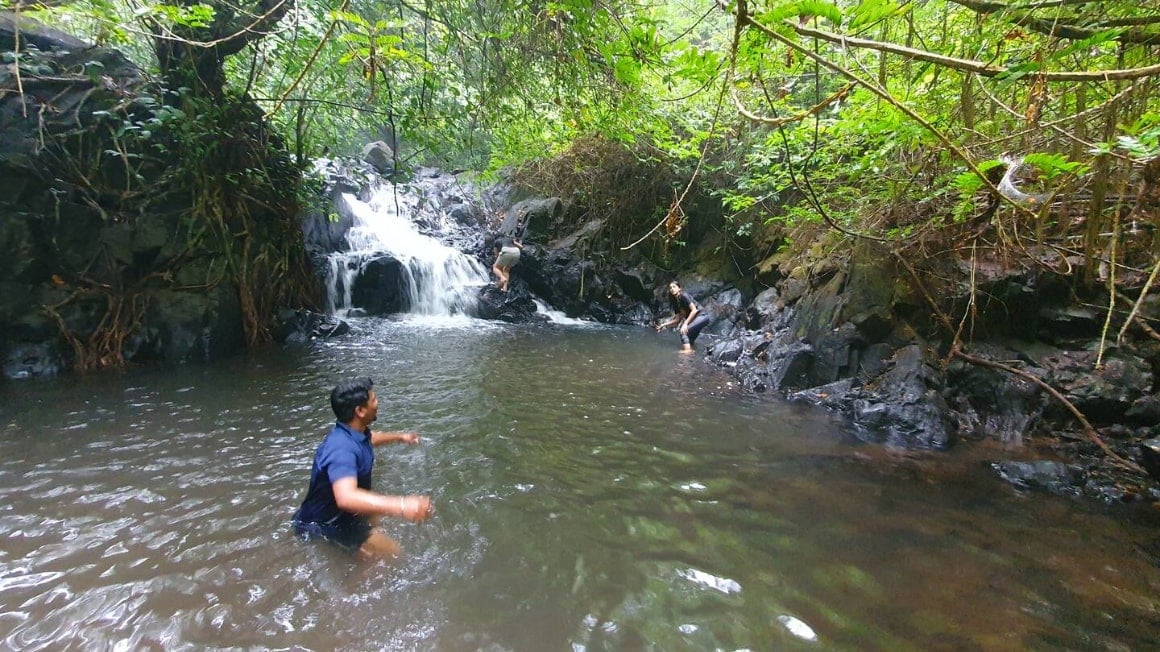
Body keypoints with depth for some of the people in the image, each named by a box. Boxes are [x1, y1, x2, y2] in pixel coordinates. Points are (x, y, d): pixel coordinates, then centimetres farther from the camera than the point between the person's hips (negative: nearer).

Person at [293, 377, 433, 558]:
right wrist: (401, 505, -63)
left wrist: (399, 437, 32)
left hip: (335, 512, 9)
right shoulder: (342, 448, -38)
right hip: (324, 524, -9)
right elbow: (346, 498, -55)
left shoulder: (354, 431, -7)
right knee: (392, 553, -10)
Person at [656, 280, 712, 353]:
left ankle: (687, 350, -29)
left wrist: (685, 323, -21)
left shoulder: (684, 296, -11)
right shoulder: (676, 303, 14)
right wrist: (664, 325, 8)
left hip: (702, 316, -10)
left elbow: (694, 310, -18)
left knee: (684, 331, -23)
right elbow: (677, 320, 14)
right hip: (694, 319, 10)